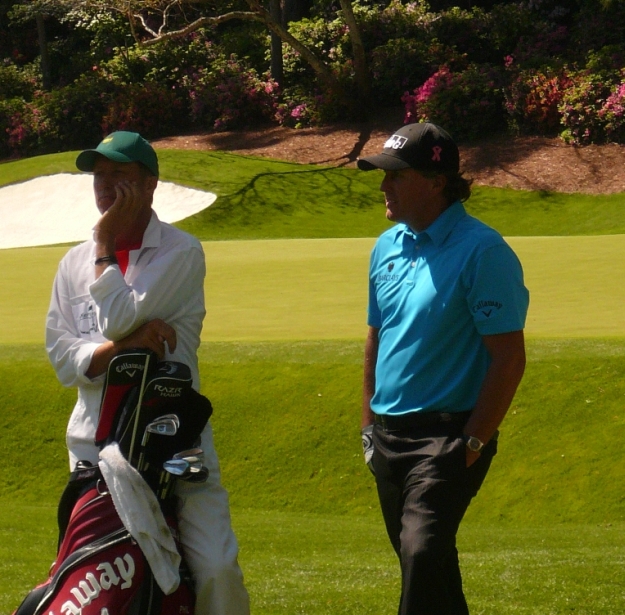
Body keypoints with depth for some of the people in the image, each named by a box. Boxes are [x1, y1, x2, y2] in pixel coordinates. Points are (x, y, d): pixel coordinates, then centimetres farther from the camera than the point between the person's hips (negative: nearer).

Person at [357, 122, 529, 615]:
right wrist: (369, 423, 15)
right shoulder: (388, 247, 10)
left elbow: (509, 357, -14)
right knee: (420, 559, 13)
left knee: (423, 550, -24)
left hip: (449, 434, -8)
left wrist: (473, 442, -15)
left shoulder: (482, 252, -12)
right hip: (390, 435, 8)